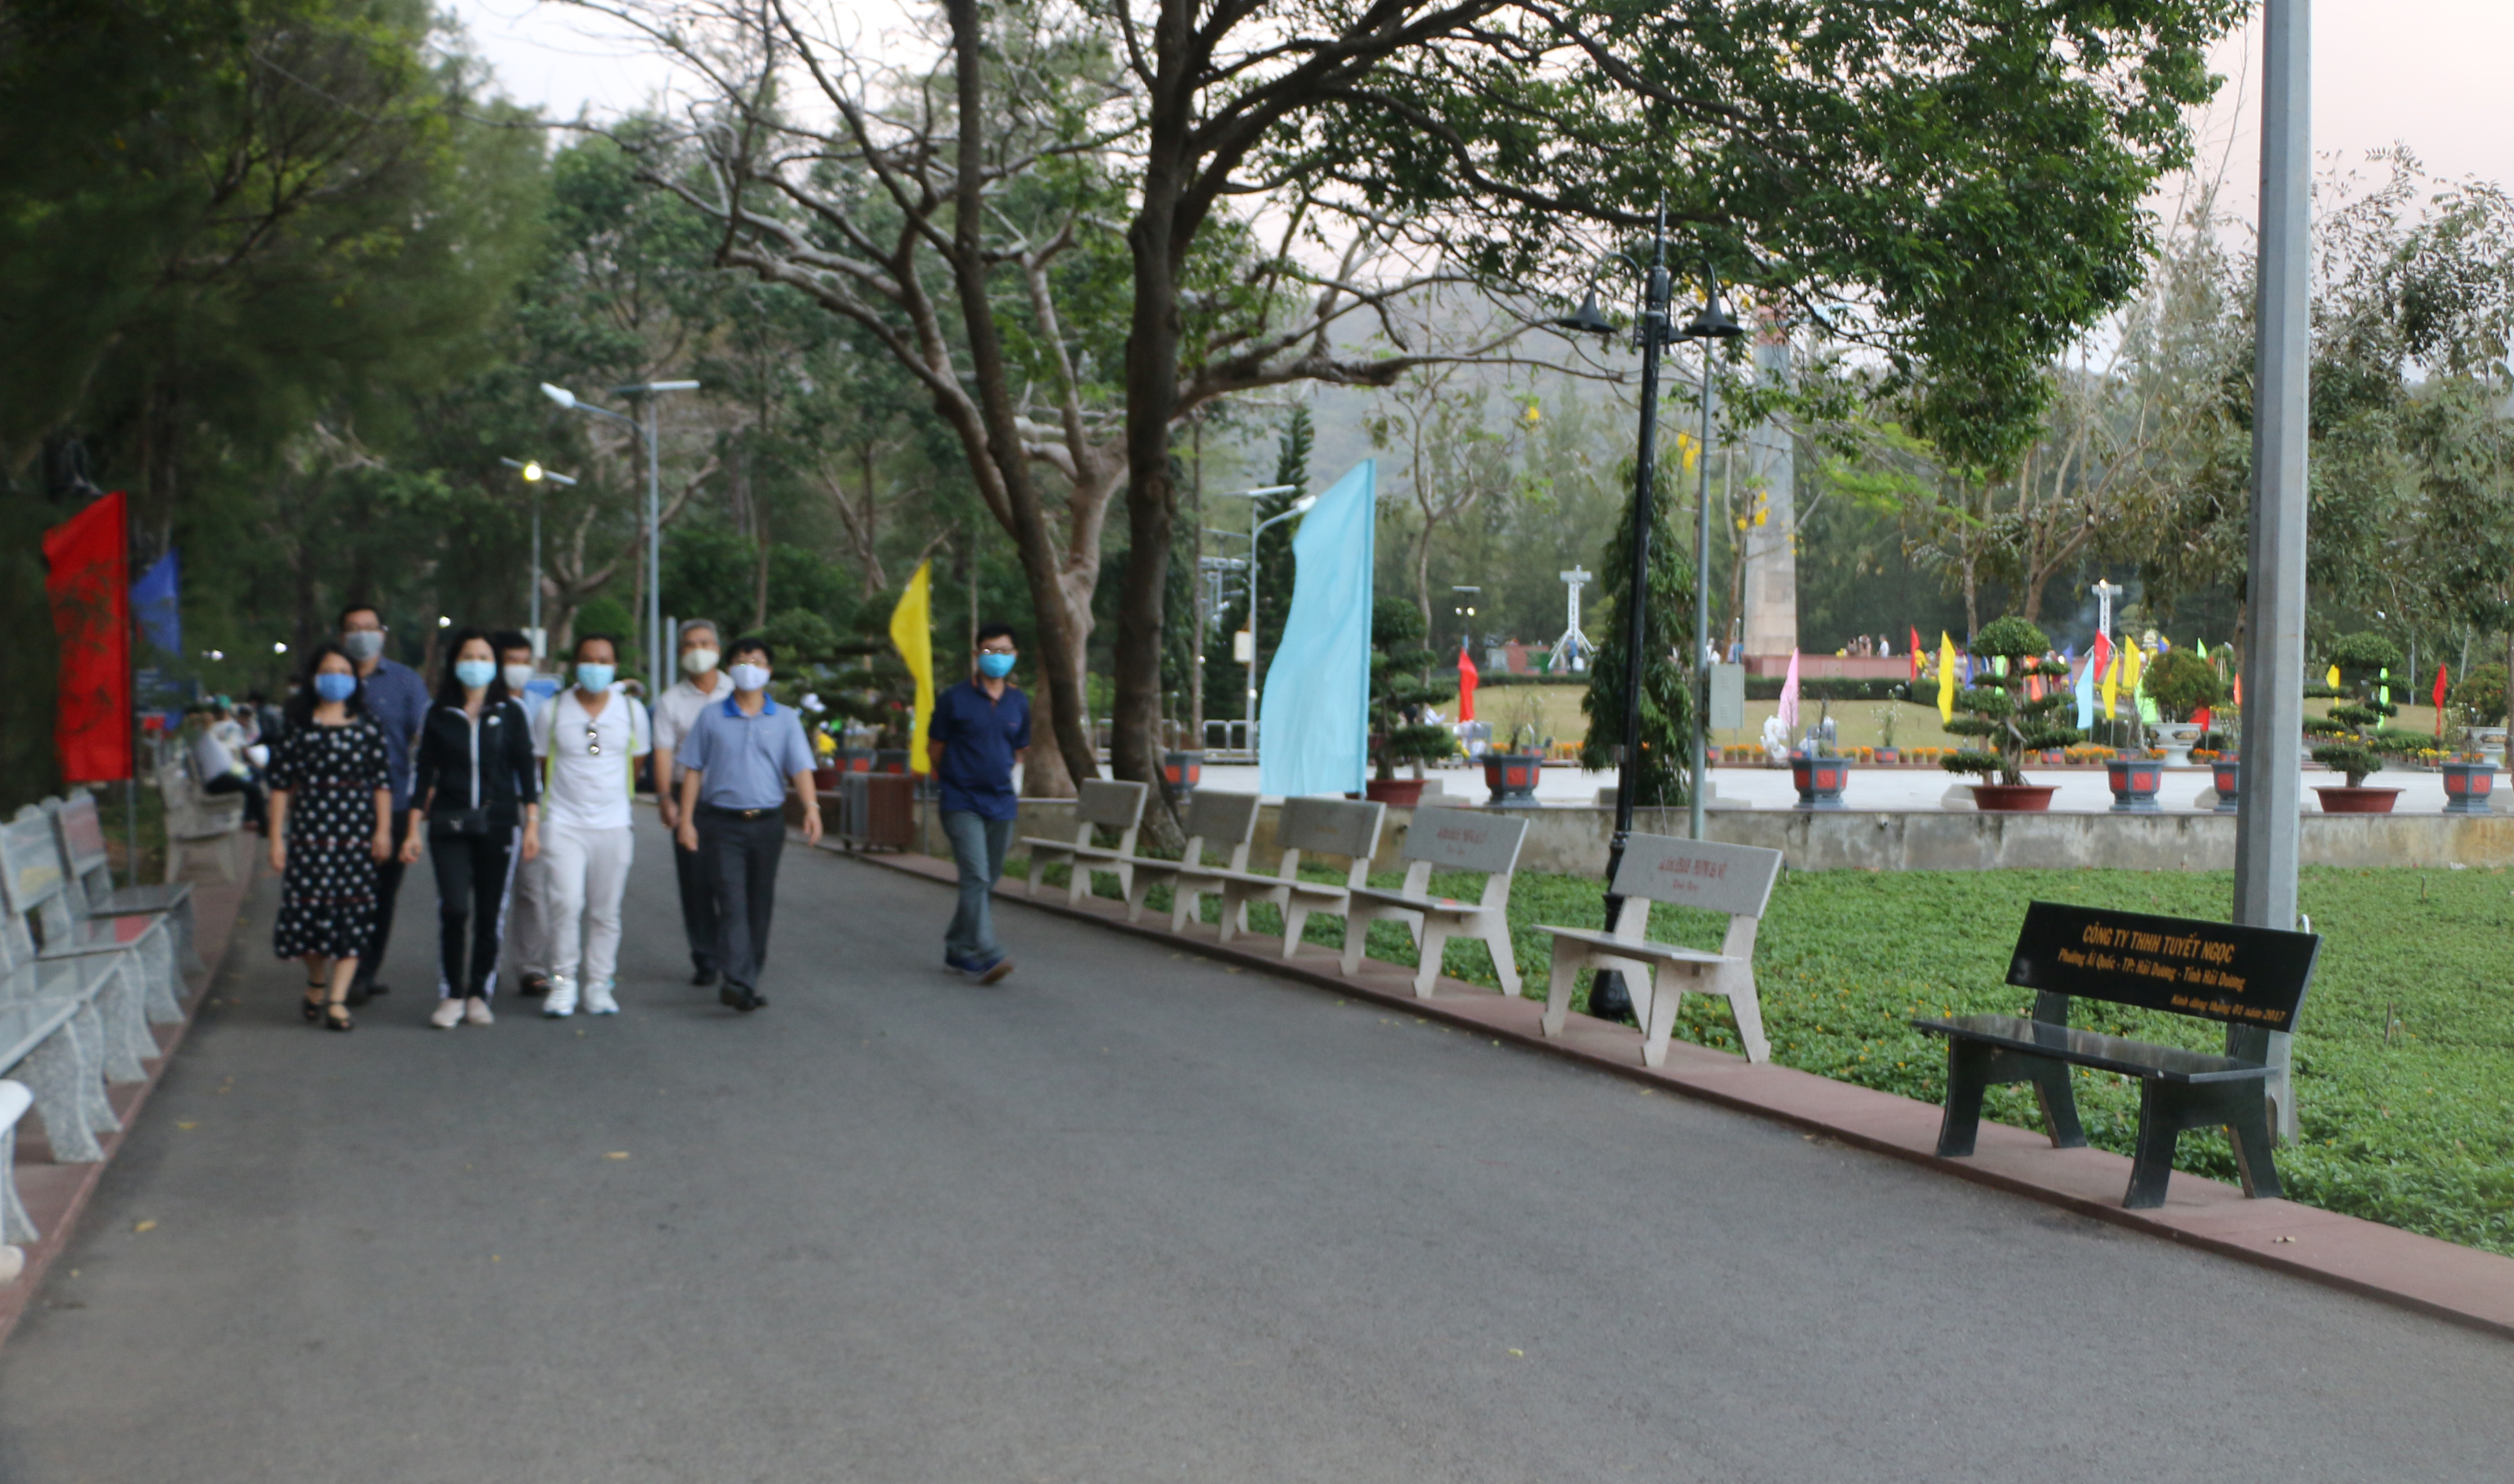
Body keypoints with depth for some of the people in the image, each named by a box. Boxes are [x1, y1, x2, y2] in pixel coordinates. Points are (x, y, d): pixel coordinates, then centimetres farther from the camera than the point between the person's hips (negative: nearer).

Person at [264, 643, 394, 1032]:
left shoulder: (367, 728, 6)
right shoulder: (298, 728, 4)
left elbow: (383, 782, 5)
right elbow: (281, 785, 4)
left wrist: (383, 831, -3)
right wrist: (277, 838, 0)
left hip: (357, 834, 0)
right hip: (310, 832, 0)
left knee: (353, 914, -5)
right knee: (309, 909, 2)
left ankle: (337, 1001, -2)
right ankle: (316, 983, 28)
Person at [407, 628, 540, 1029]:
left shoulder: (510, 713, 7)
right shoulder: (439, 715, 9)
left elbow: (526, 771, 7)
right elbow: (424, 773, 10)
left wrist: (532, 823, -1)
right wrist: (414, 830, 5)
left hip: (498, 823, 0)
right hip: (449, 824, 0)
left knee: (491, 914, 1)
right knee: (453, 909, -13)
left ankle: (479, 995, 13)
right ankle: (450, 996, -2)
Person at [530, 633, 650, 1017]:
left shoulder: (632, 710, 5)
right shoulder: (552, 710, 1)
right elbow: (540, 764, 12)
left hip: (613, 825, 2)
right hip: (563, 823, -1)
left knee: (606, 911, 3)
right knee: (567, 902, -15)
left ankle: (598, 985, 14)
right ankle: (563, 982, -1)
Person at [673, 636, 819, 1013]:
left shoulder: (785, 719, 8)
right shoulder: (712, 717, 6)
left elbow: (800, 767, -1)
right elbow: (693, 770, 7)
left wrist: (811, 806, -18)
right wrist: (686, 820, 0)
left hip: (767, 823, 2)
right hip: (722, 823, -2)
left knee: (760, 904, 8)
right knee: (732, 901, -13)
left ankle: (749, 980, 18)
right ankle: (736, 981, -22)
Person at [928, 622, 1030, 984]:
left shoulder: (1019, 703, 9)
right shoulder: (954, 699, -4)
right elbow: (935, 747, 5)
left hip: (1001, 803, 5)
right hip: (962, 803, -5)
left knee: (987, 879, 11)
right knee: (976, 877, -16)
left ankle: (958, 947, 27)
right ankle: (985, 956, -21)